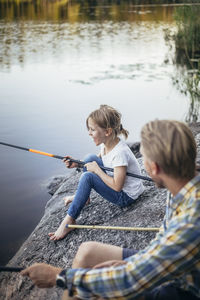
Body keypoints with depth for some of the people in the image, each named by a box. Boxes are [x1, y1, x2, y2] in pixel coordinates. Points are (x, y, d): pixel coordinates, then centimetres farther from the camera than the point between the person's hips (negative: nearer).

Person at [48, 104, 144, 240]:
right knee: (90, 158, 0)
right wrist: (77, 164, -1)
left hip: (126, 196, -9)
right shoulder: (106, 144, -3)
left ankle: (69, 221, -16)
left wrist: (97, 169, -20)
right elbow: (95, 162, 16)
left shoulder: (120, 152, -29)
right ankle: (82, 196, 15)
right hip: (115, 183, 9)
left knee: (88, 177, -24)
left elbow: (117, 186, -29)